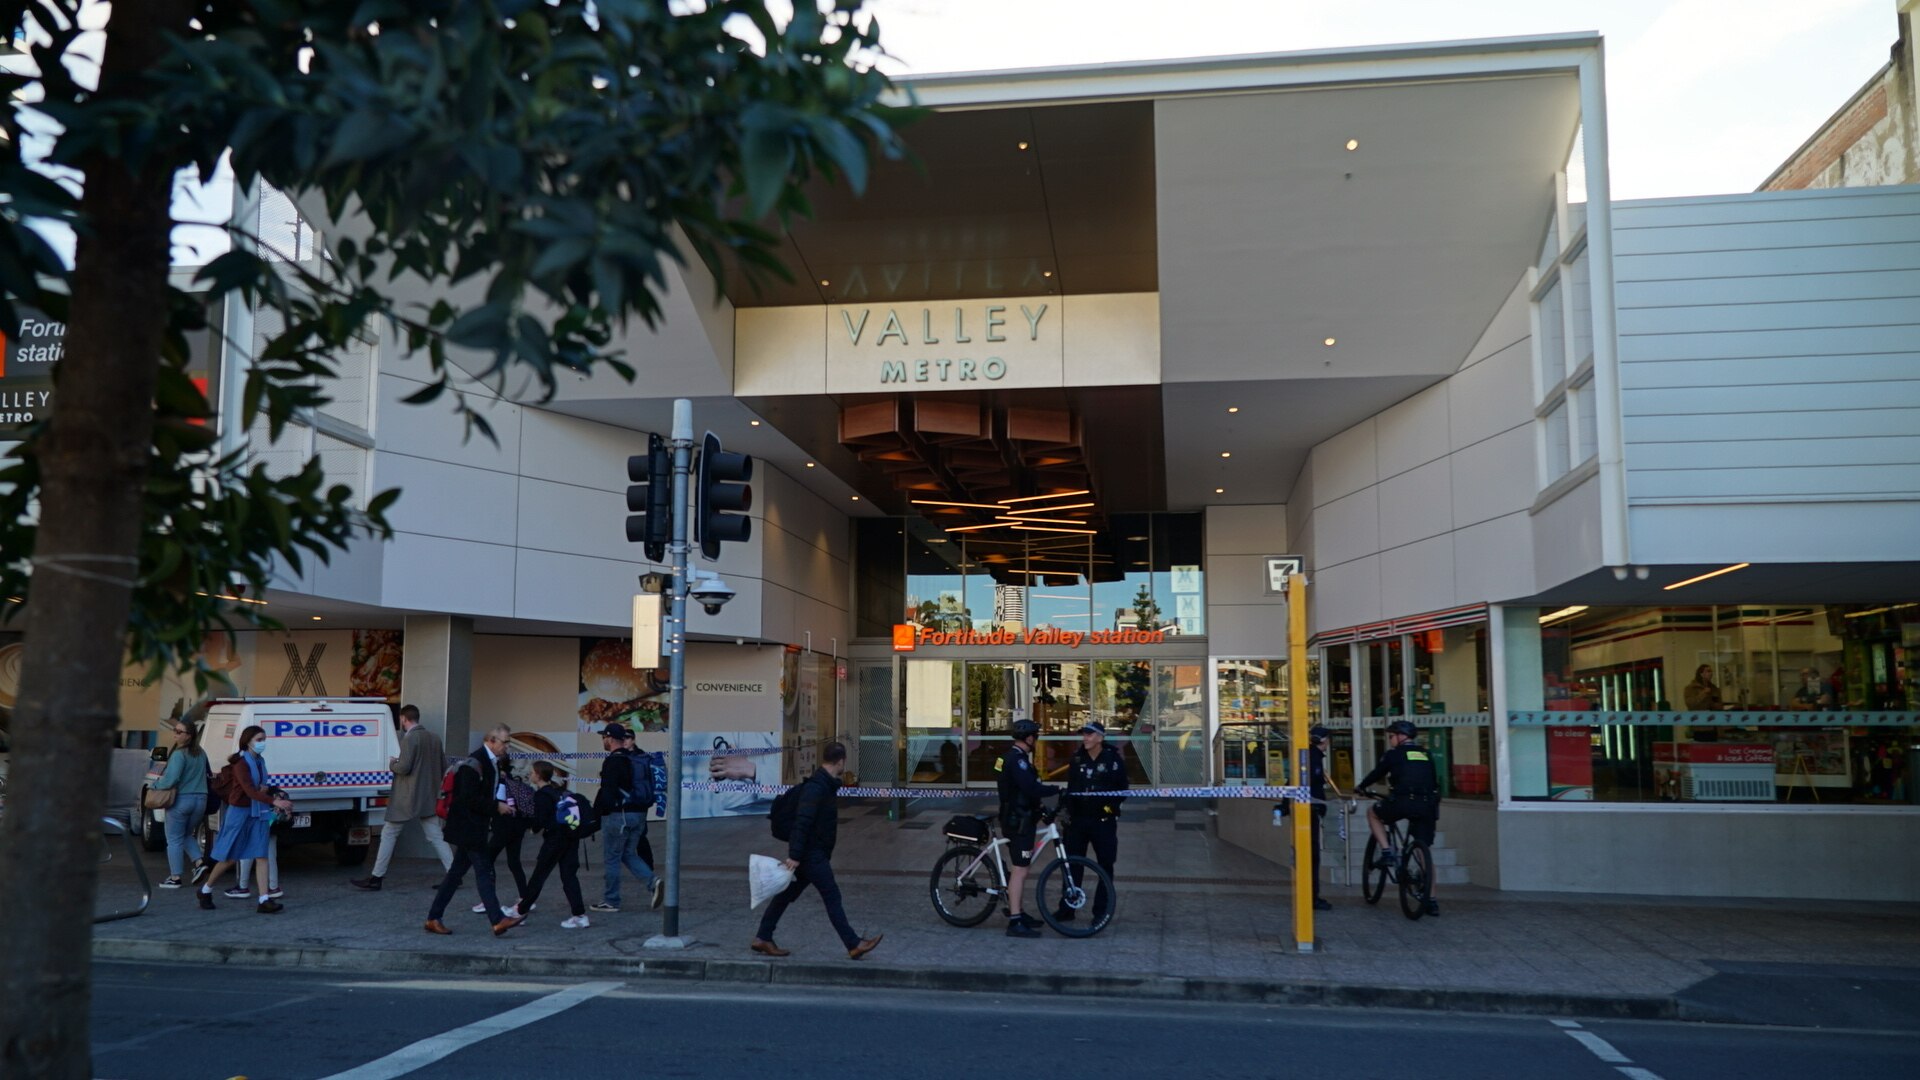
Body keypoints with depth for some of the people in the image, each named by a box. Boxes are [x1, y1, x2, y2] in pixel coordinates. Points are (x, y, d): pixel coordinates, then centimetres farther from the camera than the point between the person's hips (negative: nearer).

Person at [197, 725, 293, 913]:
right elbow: (249, 790, -29)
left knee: (261, 856, -3)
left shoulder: (260, 761, 8)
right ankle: (205, 890, 28)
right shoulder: (241, 763, -16)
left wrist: (265, 789, 3)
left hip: (259, 813, 6)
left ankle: (264, 900, -8)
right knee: (230, 858, 5)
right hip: (240, 811, -6)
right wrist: (274, 801, -39)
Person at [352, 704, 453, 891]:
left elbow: (404, 767, -20)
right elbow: (443, 769, 12)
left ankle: (376, 877, 9)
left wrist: (392, 764, -1)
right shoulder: (434, 738, 8)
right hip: (429, 798, 7)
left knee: (389, 835, 5)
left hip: (407, 799, -7)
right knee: (436, 837, 8)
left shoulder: (409, 738, -14)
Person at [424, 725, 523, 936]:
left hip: (474, 827, 10)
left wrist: (502, 804, 5)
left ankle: (434, 918, 18)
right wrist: (496, 807, -19)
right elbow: (469, 798, -24)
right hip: (468, 827, -10)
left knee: (457, 872, 12)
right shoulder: (475, 762, -18)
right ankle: (498, 920, -12)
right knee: (484, 871, -11)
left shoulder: (492, 762, 13)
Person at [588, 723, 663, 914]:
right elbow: (649, 788, 17)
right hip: (639, 814, 8)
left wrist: (596, 812, -7)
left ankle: (611, 901, 11)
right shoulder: (640, 759, 13)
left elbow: (607, 792, -19)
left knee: (612, 858, 3)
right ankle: (654, 881, -4)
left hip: (618, 815, -8)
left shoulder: (613, 761, -14)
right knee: (629, 855, 16)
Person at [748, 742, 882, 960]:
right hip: (811, 854, -10)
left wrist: (826, 855, 26)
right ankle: (854, 945, 1)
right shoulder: (816, 787, -20)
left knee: (787, 893, 12)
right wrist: (795, 855, -27)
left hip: (816, 854, 10)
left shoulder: (826, 785, 13)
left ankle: (762, 939, 18)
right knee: (832, 896, -4)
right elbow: (802, 822, -25)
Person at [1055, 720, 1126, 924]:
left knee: (1105, 866, 2)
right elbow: (1071, 787, 12)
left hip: (1103, 820, -3)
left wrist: (1112, 805, -15)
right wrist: (1069, 810, 6)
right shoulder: (1077, 758, 7)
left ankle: (1101, 910, 11)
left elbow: (1123, 789, -2)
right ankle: (1066, 908, 12)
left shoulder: (1113, 759, -4)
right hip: (1078, 819, 3)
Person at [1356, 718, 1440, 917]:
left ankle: (1387, 851, 6)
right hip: (1427, 805, 5)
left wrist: (1360, 787, 31)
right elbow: (1435, 780, 25)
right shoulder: (1426, 755, 21)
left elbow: (1377, 773, 14)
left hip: (1403, 801, -5)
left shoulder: (1394, 754, 7)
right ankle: (1431, 900, 10)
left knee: (1372, 812, 23)